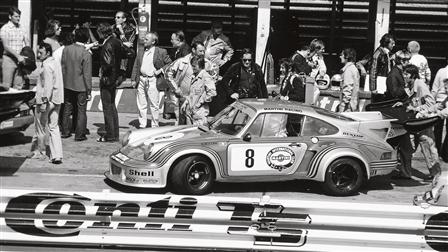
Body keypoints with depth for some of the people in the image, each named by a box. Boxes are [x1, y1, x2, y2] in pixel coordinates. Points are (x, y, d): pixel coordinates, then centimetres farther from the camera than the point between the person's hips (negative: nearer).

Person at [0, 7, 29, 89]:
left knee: (19, 86, 4)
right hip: (9, 59, -5)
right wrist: (18, 56, -20)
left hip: (20, 59, 5)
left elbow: (27, 43, 12)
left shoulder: (21, 28, 11)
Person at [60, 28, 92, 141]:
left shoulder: (66, 49, -3)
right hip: (81, 86, -5)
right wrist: (89, 90, -6)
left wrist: (63, 82, 16)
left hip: (67, 85, 5)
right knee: (81, 110, 6)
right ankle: (79, 135, 9)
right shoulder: (86, 54, -17)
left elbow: (62, 67, 5)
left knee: (67, 109, 17)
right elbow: (87, 74, -14)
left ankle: (65, 132, 23)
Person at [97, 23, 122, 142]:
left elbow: (108, 63, -28)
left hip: (107, 79, -9)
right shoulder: (116, 42, 6)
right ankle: (115, 133, 23)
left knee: (107, 108, -1)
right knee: (112, 106, 17)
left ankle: (110, 135, 5)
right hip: (114, 78, 9)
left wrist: (102, 72, -11)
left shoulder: (107, 45, -21)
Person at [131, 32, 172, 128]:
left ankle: (154, 126, 6)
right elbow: (135, 67, 15)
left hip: (153, 81, -5)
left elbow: (170, 64, 2)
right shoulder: (141, 53, 14)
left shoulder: (161, 52, 0)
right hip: (141, 80, 5)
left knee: (154, 105, -2)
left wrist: (160, 70, -9)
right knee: (141, 105, 6)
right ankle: (142, 125, 14)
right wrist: (133, 79, 7)